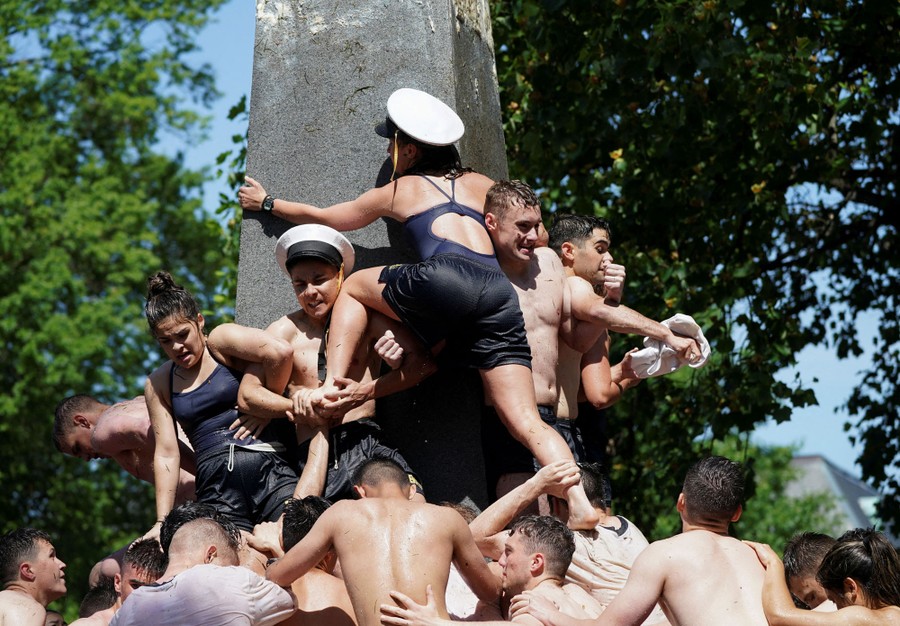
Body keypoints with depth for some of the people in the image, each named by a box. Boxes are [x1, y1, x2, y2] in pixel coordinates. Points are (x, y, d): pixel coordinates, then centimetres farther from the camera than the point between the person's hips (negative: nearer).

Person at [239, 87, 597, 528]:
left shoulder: (399, 191, 26)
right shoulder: (481, 184, 33)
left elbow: (323, 218, 40)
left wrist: (267, 203, 55)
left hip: (446, 280, -4)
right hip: (500, 295, 4)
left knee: (354, 287, 24)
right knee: (528, 425, -1)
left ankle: (333, 383, 4)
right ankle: (580, 504, -24)